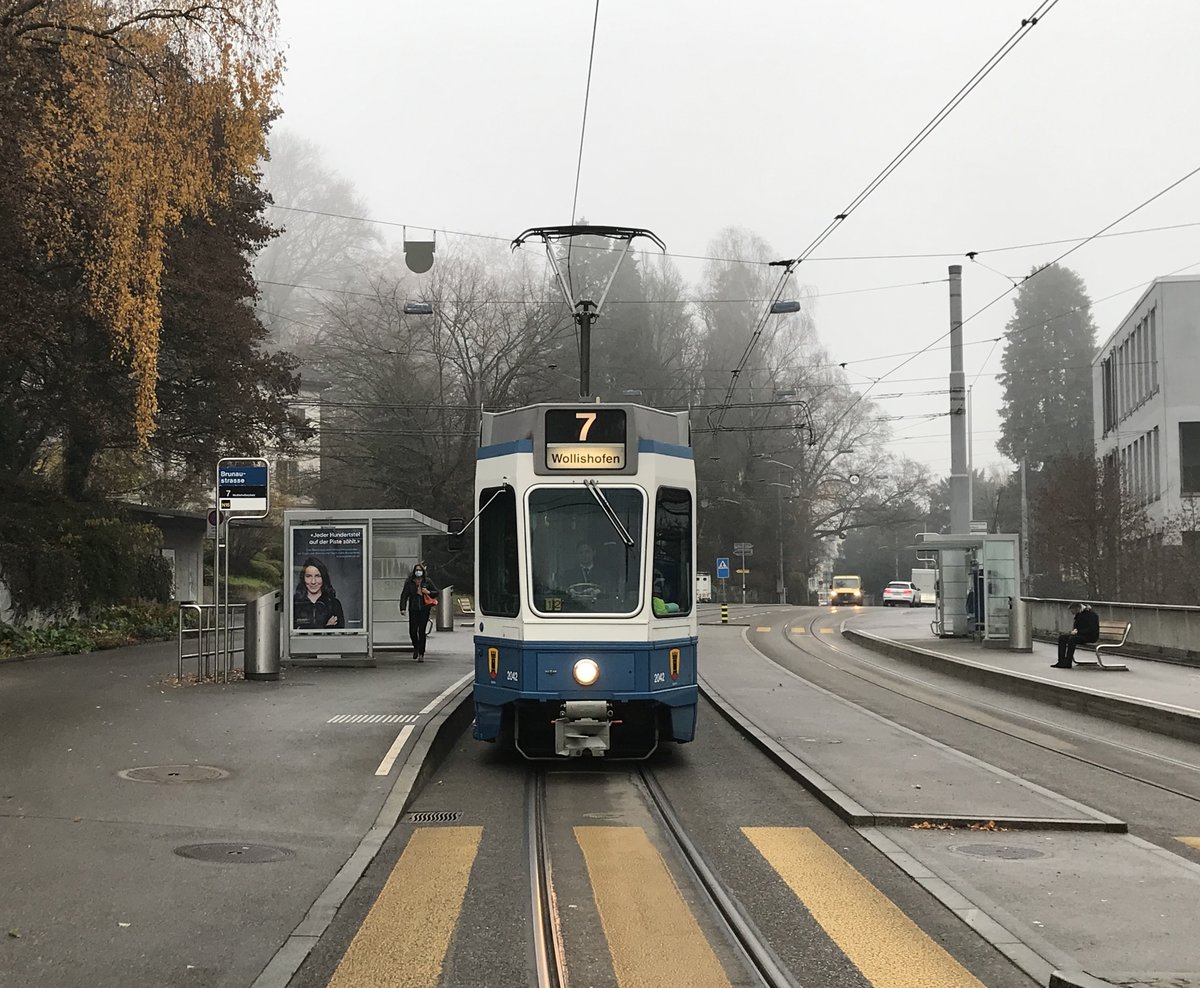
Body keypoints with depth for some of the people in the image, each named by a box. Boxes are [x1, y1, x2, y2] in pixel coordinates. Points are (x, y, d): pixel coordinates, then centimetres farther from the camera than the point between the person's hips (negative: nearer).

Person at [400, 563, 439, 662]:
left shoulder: (427, 581, 5)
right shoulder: (409, 582, 4)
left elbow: (436, 592, 13)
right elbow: (404, 595, 1)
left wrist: (428, 592, -8)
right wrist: (403, 608, -9)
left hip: (424, 610, 0)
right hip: (413, 610, 0)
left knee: (422, 631, -3)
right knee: (412, 631, -4)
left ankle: (421, 654, 5)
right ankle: (416, 647, 27)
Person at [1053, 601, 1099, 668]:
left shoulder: (1091, 614, -16)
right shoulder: (1079, 614, 12)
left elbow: (1092, 629, -23)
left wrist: (1078, 631, -23)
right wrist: (1074, 630, 0)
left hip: (1090, 636, -9)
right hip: (1080, 634, 9)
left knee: (1072, 639, -33)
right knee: (1061, 638, -7)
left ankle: (1068, 663, -31)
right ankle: (1061, 661, -14)